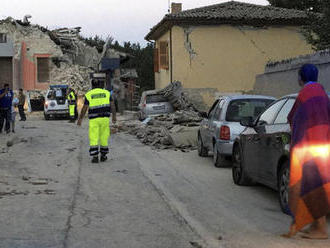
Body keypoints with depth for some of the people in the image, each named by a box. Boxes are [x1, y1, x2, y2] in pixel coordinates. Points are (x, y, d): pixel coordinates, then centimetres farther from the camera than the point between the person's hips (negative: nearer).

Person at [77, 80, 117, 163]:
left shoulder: (88, 94, -2)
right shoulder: (106, 93, 5)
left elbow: (84, 109, -2)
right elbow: (112, 105, 3)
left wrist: (80, 119, 8)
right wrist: (114, 116, 12)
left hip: (94, 119, -2)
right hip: (105, 118, 2)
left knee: (93, 139, 2)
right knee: (104, 137, 12)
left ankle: (95, 157, -7)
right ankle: (103, 155, 17)